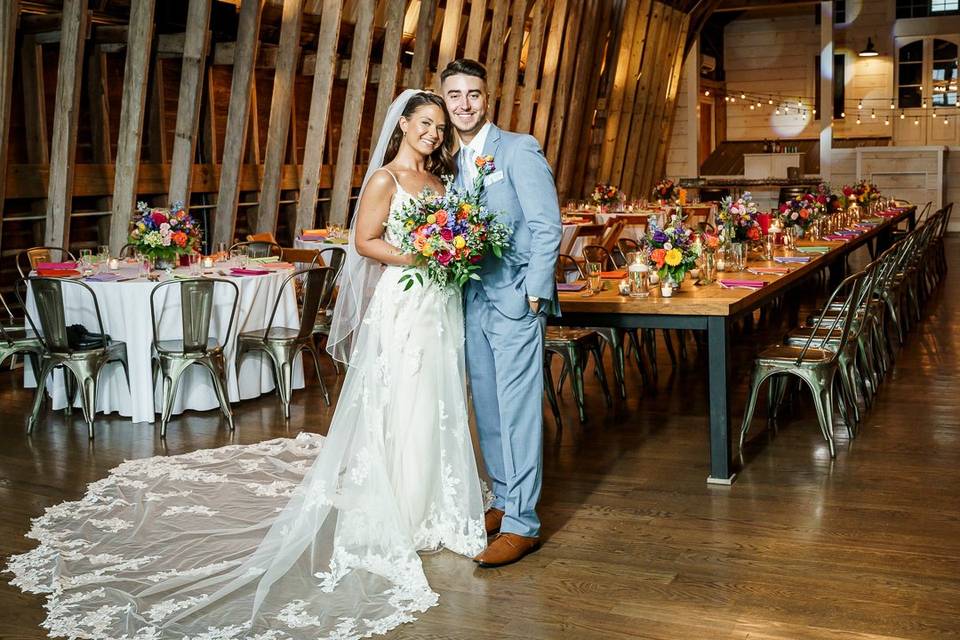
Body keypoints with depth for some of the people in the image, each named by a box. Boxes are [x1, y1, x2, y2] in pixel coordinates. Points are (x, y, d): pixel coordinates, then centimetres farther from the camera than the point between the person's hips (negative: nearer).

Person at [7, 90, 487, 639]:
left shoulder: (439, 178, 14)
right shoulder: (384, 178, -7)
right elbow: (365, 241, -12)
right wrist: (420, 258, -19)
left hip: (440, 306, 7)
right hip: (399, 306, -7)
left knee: (435, 408, 11)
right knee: (397, 411, -2)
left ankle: (431, 508, 24)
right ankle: (390, 519, 9)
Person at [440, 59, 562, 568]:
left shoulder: (518, 149, -8)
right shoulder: (455, 162, 15)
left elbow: (548, 227, -12)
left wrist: (534, 293, -15)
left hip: (515, 301, -8)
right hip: (474, 301, 8)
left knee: (518, 410, -5)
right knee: (487, 408, 14)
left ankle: (522, 523, 2)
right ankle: (503, 500, 27)